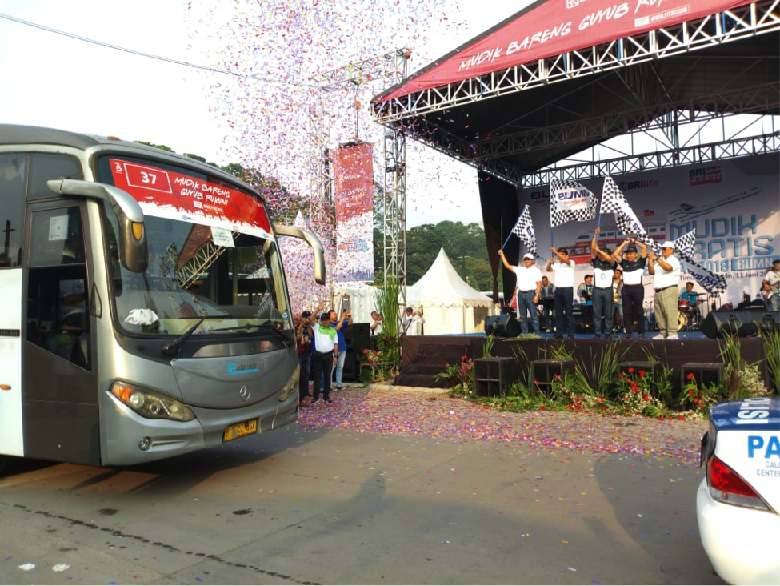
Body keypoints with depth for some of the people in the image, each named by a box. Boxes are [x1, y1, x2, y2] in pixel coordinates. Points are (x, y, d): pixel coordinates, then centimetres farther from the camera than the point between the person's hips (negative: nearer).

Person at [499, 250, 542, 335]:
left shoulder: (536, 270, 2)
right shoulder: (519, 269, 15)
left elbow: (539, 284, -4)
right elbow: (507, 265, 15)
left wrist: (537, 295, -15)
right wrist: (502, 255, 9)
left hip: (530, 293, -5)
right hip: (521, 294, 5)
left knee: (534, 314, -6)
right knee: (522, 316, 8)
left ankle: (536, 333, -3)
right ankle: (524, 333, 13)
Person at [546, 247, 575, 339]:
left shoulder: (571, 263, 3)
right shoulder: (556, 265, 15)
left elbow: (566, 261, -18)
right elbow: (548, 269, 0)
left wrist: (556, 251, -26)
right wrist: (550, 262, -21)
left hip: (568, 289, -5)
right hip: (558, 290, 5)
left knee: (569, 313, -3)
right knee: (558, 313, 5)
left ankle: (571, 334, -2)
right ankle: (559, 333, 9)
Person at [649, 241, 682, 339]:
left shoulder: (674, 260, -1)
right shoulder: (660, 260, 23)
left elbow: (668, 267, -22)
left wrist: (656, 259, -20)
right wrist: (651, 260, 8)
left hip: (669, 290, -8)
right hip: (658, 291, 8)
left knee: (670, 312, -14)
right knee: (659, 314, 6)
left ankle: (672, 334, -16)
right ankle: (663, 333, 10)